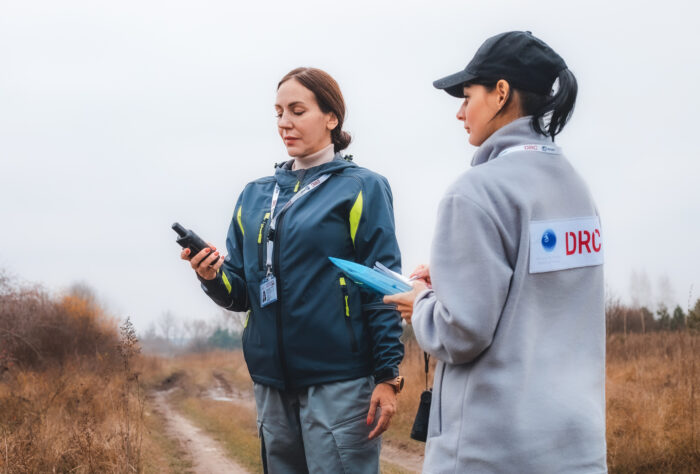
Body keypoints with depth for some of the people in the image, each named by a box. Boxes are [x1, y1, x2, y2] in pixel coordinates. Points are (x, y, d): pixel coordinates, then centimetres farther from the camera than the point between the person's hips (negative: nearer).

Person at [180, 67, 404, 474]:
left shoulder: (362, 188, -1)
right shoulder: (256, 195, 14)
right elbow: (241, 291, 13)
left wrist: (387, 376, -12)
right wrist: (213, 277, -9)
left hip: (339, 380, -5)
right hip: (273, 382, 6)